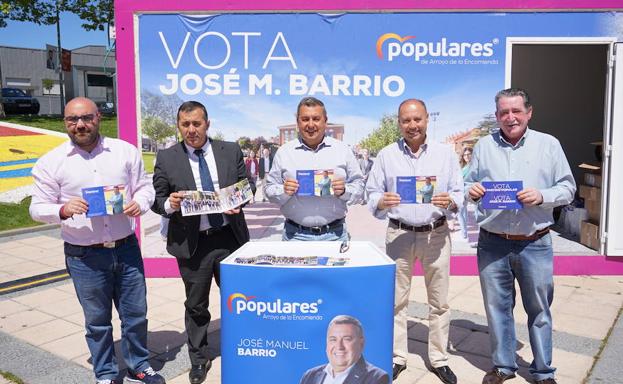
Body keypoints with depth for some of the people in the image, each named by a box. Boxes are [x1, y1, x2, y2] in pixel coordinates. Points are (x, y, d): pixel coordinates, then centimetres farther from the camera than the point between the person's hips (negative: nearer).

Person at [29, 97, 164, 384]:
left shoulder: (125, 151, 0)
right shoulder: (51, 162, -4)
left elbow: (144, 187, 7)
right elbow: (38, 208, -2)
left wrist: (140, 204, -16)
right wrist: (63, 210, -23)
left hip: (126, 249, 2)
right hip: (84, 256, -1)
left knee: (135, 314, 13)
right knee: (97, 320, 13)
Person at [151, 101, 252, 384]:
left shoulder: (231, 151, 3)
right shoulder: (166, 158, -1)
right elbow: (157, 199, 1)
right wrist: (169, 204, -22)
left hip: (230, 237, 1)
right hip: (191, 243, -1)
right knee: (196, 304, 12)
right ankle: (199, 359, 32)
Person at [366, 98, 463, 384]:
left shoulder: (446, 154, 5)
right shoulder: (386, 155, 3)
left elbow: (459, 193, 4)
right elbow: (372, 194, 3)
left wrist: (449, 201, -18)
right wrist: (382, 201, -19)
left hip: (436, 234, 1)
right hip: (399, 234, 0)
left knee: (439, 300, 8)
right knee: (397, 299, 6)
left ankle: (439, 359, 23)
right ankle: (397, 357, 21)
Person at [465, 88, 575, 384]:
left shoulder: (549, 144, 2)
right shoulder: (484, 146, 6)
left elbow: (567, 188, 4)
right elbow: (469, 184, 12)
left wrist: (542, 196, -15)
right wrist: (471, 191, -11)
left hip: (535, 244, -1)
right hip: (493, 243, 1)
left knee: (539, 309, 9)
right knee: (497, 307, 11)